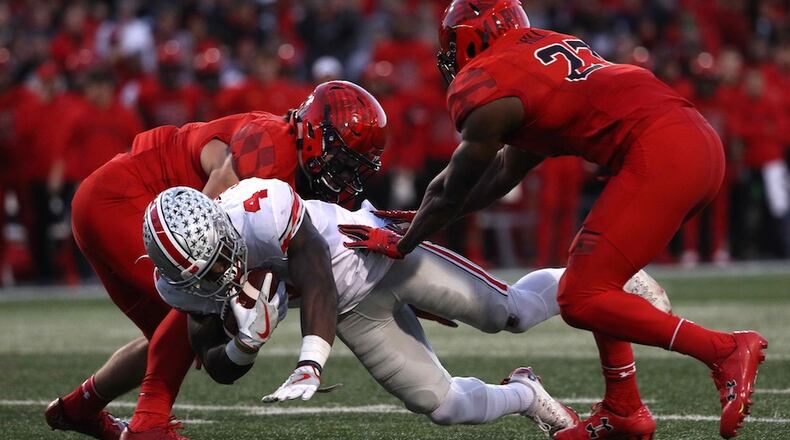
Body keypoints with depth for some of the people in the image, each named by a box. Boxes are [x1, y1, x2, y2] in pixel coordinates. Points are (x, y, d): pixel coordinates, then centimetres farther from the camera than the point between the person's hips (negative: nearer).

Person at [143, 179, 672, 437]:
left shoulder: (261, 209, -36)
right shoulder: (183, 286, -18)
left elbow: (316, 274, -23)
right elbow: (220, 370, -7)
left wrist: (311, 364, -27)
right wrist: (246, 343, -30)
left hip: (378, 256, -4)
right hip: (355, 313, 4)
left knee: (511, 314, -1)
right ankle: (524, 395, 30)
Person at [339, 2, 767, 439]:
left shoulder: (487, 89, 1)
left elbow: (452, 191, 12)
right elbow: (505, 172, 36)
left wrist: (401, 244, 27)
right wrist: (420, 218, 41)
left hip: (659, 155, -9)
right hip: (700, 139, 9)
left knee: (582, 300, -8)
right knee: (589, 267, 23)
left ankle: (725, 351, -10)